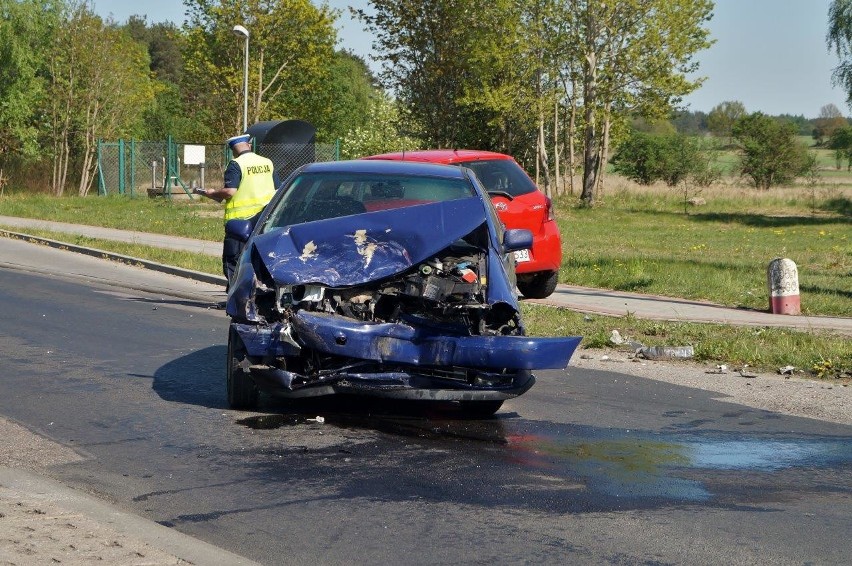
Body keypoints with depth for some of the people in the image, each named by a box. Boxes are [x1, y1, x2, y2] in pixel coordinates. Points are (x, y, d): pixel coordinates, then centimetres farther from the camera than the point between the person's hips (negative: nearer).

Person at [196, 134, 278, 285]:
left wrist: (213, 193, -3)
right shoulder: (268, 163, 8)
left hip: (241, 217, -6)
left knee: (232, 261, 1)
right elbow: (277, 191, 11)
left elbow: (230, 191, -20)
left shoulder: (236, 165, -10)